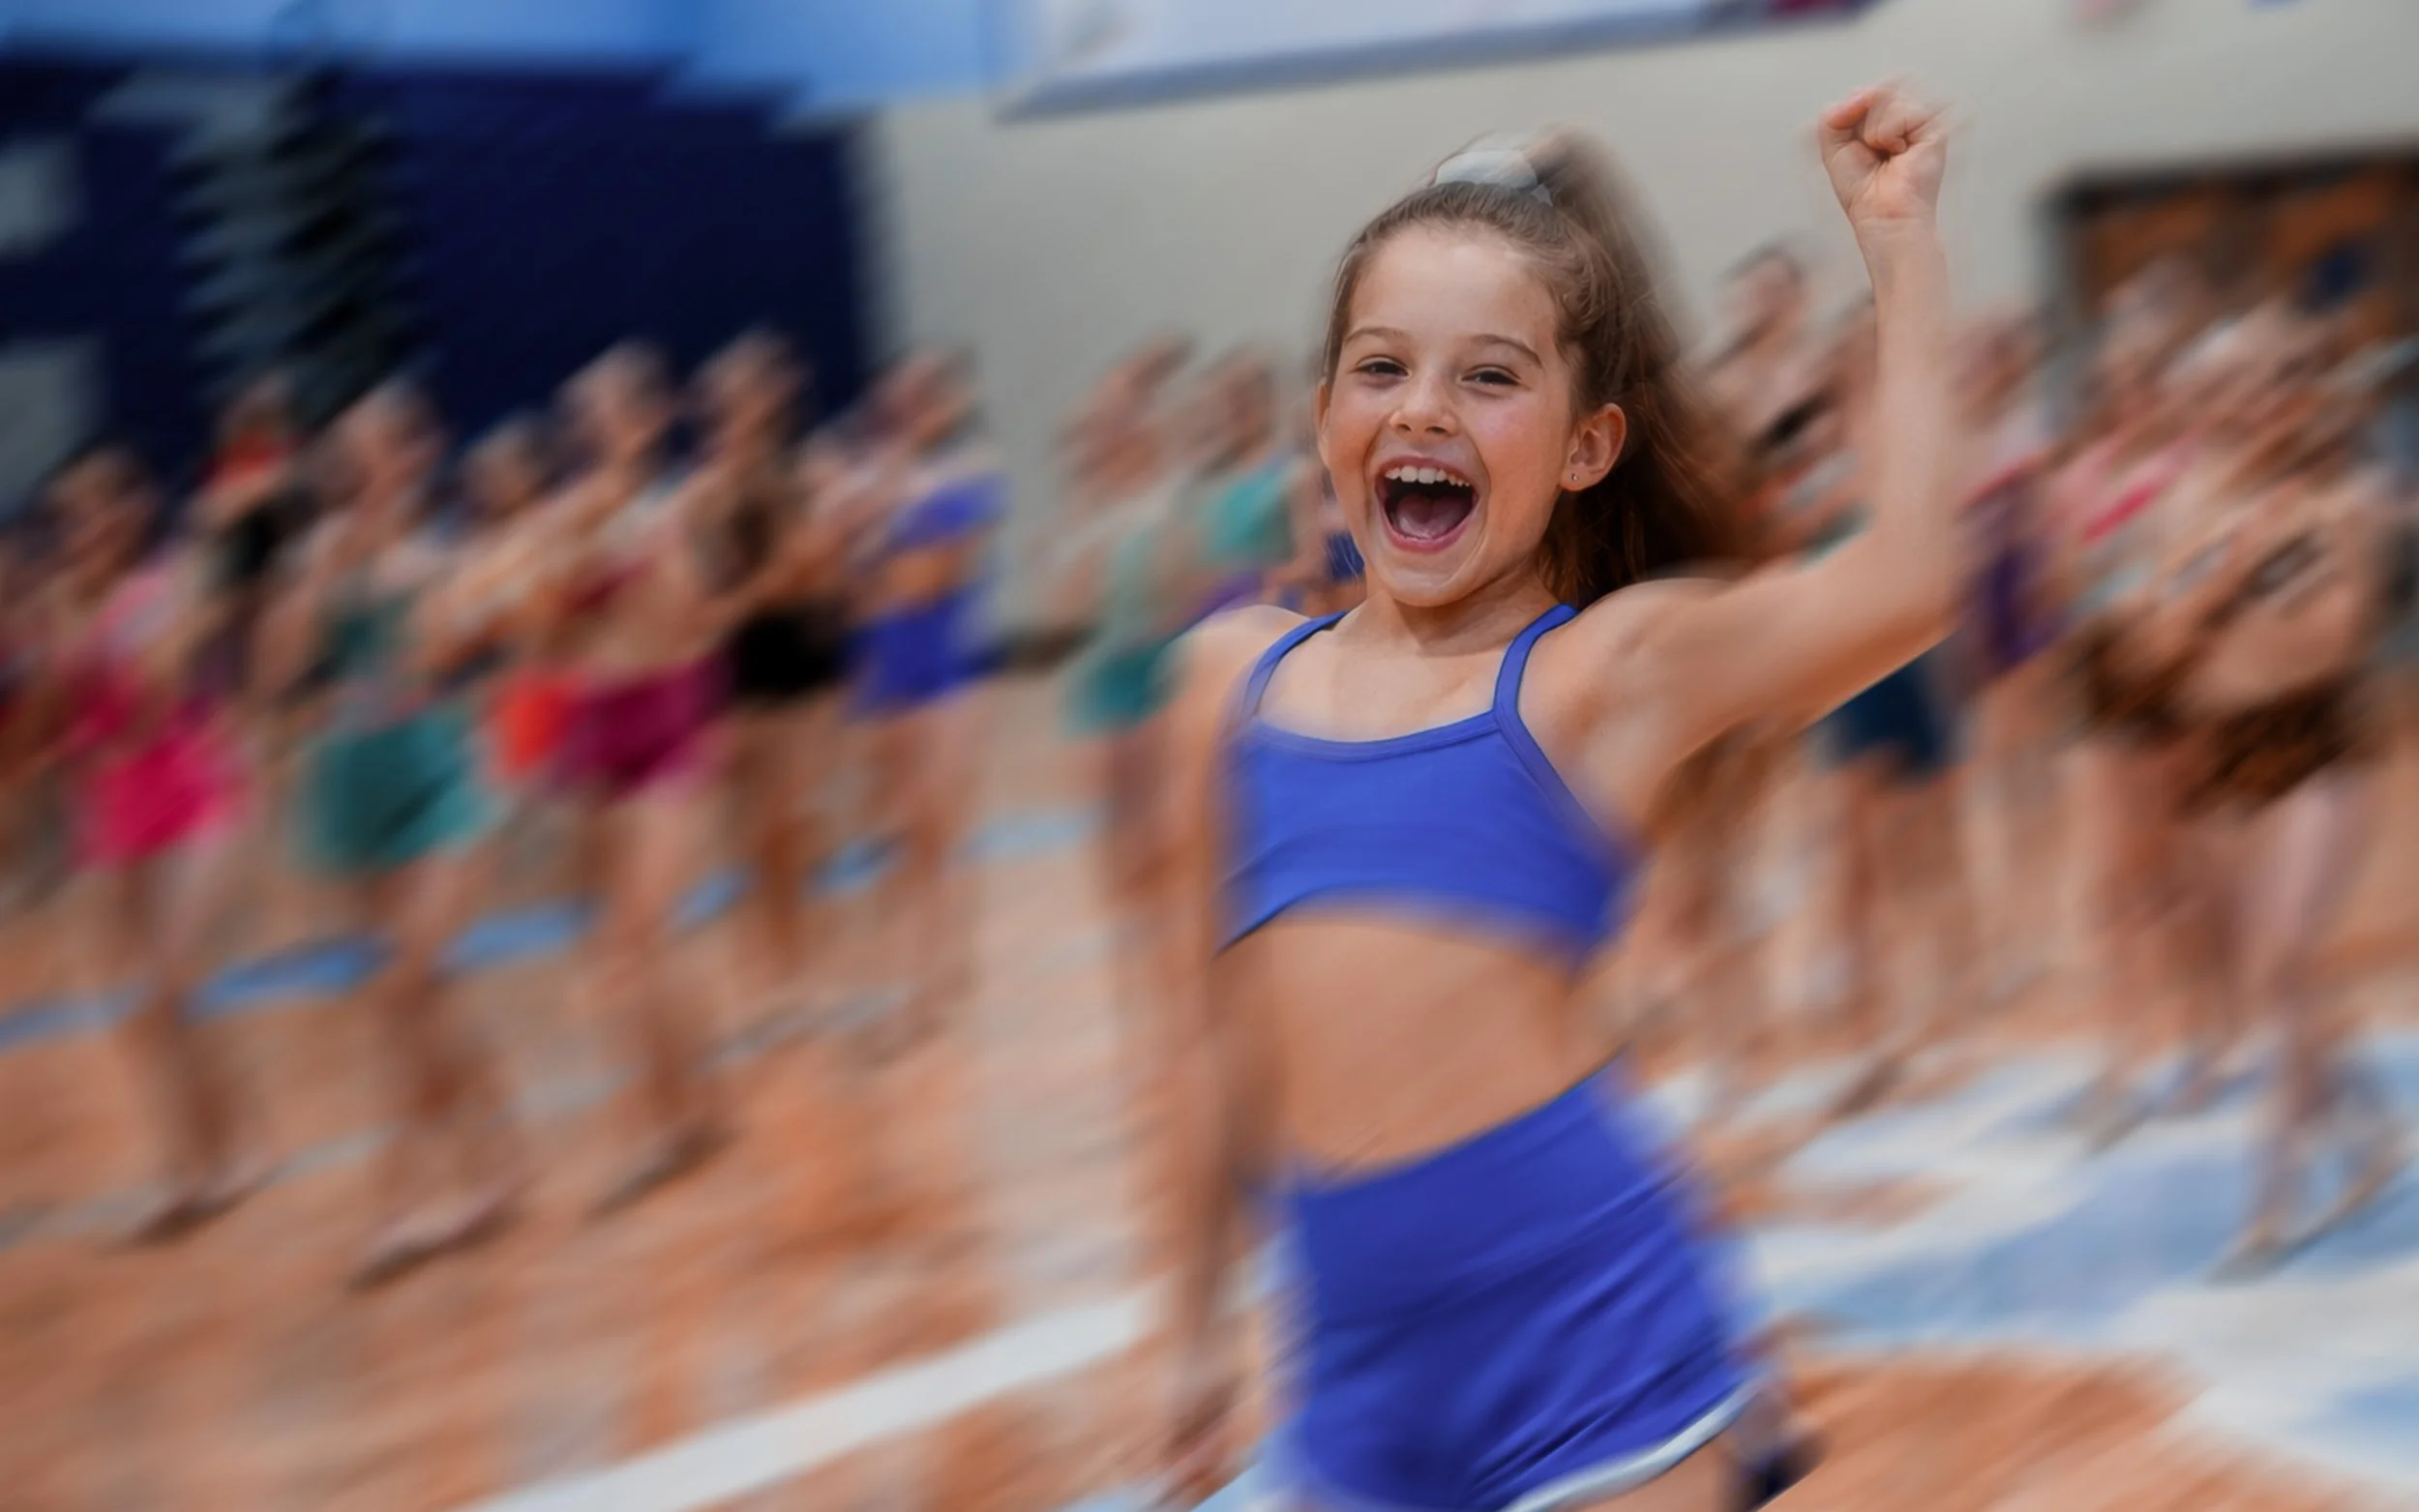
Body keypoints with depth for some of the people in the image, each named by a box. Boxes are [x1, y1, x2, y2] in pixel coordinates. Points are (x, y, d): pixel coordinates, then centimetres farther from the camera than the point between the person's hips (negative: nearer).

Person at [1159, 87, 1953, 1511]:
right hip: (1364, 1378, 5)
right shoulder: (1240, 675, 7)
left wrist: (1903, 246, -15)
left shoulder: (1614, 668, -5)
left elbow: (1906, 586, -22)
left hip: (1589, 1352, -4)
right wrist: (1202, 1321, 19)